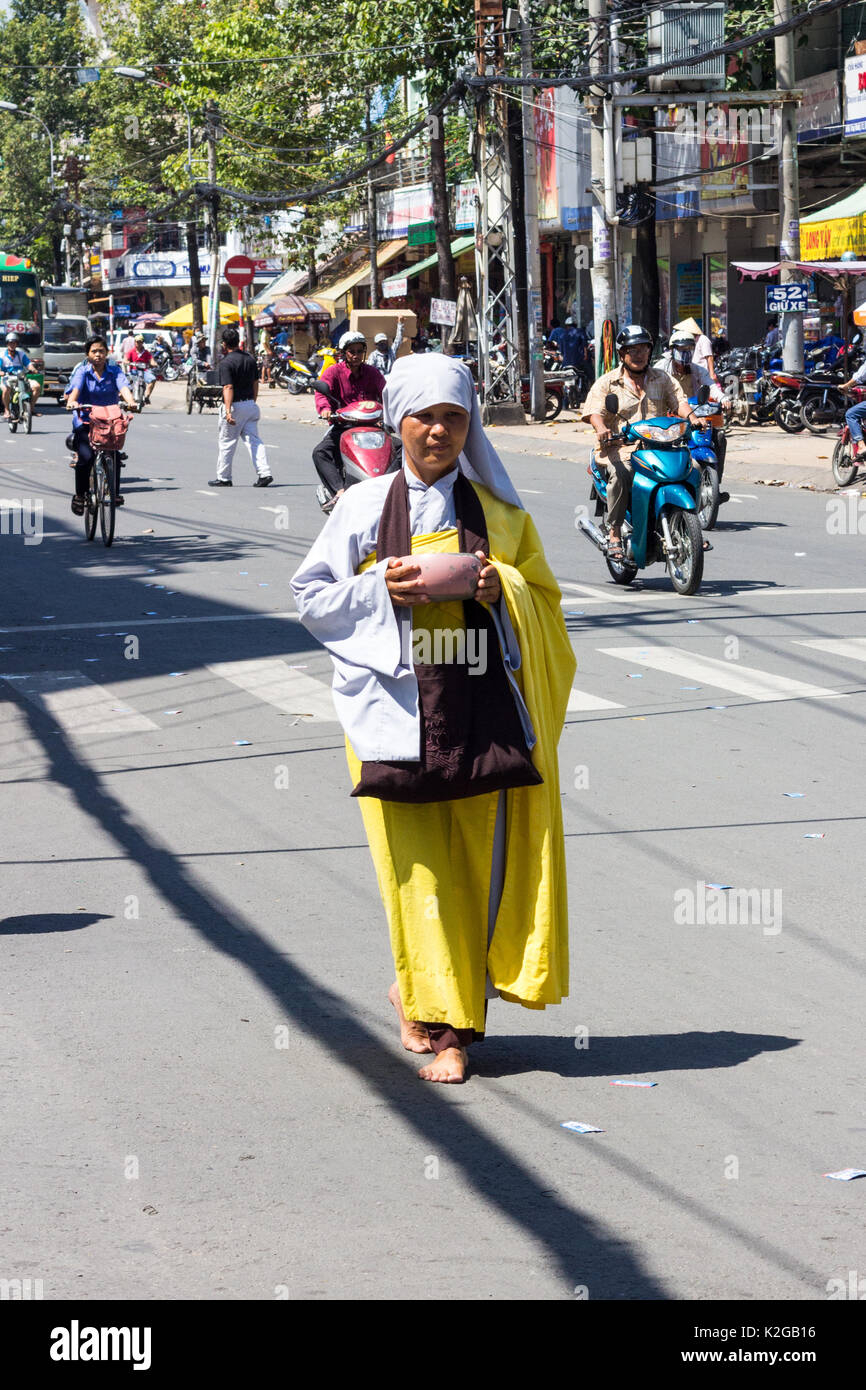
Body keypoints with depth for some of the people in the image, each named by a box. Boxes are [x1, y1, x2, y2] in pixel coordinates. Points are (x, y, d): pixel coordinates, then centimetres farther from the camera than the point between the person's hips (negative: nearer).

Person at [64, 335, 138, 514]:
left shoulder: (114, 370, 3)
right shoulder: (82, 371, 1)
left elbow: (123, 386, -15)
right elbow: (76, 388, -17)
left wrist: (130, 401, -37)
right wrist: (72, 401, -41)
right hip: (85, 421, -1)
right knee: (86, 456, -20)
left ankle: (115, 492, 1)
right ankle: (80, 494, -3)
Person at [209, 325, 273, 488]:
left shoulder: (226, 363, -15)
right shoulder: (250, 358, 7)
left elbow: (228, 388, -23)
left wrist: (228, 410, -28)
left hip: (235, 406, -6)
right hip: (250, 404, 6)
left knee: (227, 442, 7)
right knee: (253, 440, 4)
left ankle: (223, 478, 16)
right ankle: (264, 473, -10)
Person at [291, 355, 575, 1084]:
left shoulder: (498, 515, 7)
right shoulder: (364, 509, 3)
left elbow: (544, 603, 10)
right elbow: (313, 595, 5)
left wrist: (503, 593, -11)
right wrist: (380, 587, -11)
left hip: (485, 714, 2)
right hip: (399, 711, -1)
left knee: (486, 860, 0)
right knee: (418, 871, -2)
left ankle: (425, 996, 18)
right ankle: (444, 1024, 10)